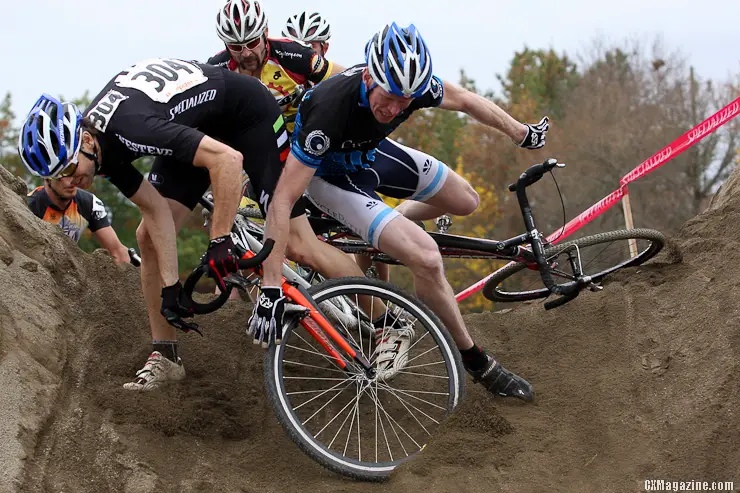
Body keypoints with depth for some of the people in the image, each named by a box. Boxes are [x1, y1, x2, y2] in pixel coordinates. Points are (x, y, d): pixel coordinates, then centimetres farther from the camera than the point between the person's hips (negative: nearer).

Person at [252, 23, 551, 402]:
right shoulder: (332, 109, -41)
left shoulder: (409, 83, -25)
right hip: (329, 174, -6)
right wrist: (271, 288, -44)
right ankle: (476, 361, -1)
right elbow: (283, 200, -40)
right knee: (427, 258, -22)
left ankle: (382, 232, 40)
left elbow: (463, 99, -1)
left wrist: (521, 133, 9)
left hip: (370, 152, 7)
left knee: (465, 202, 15)